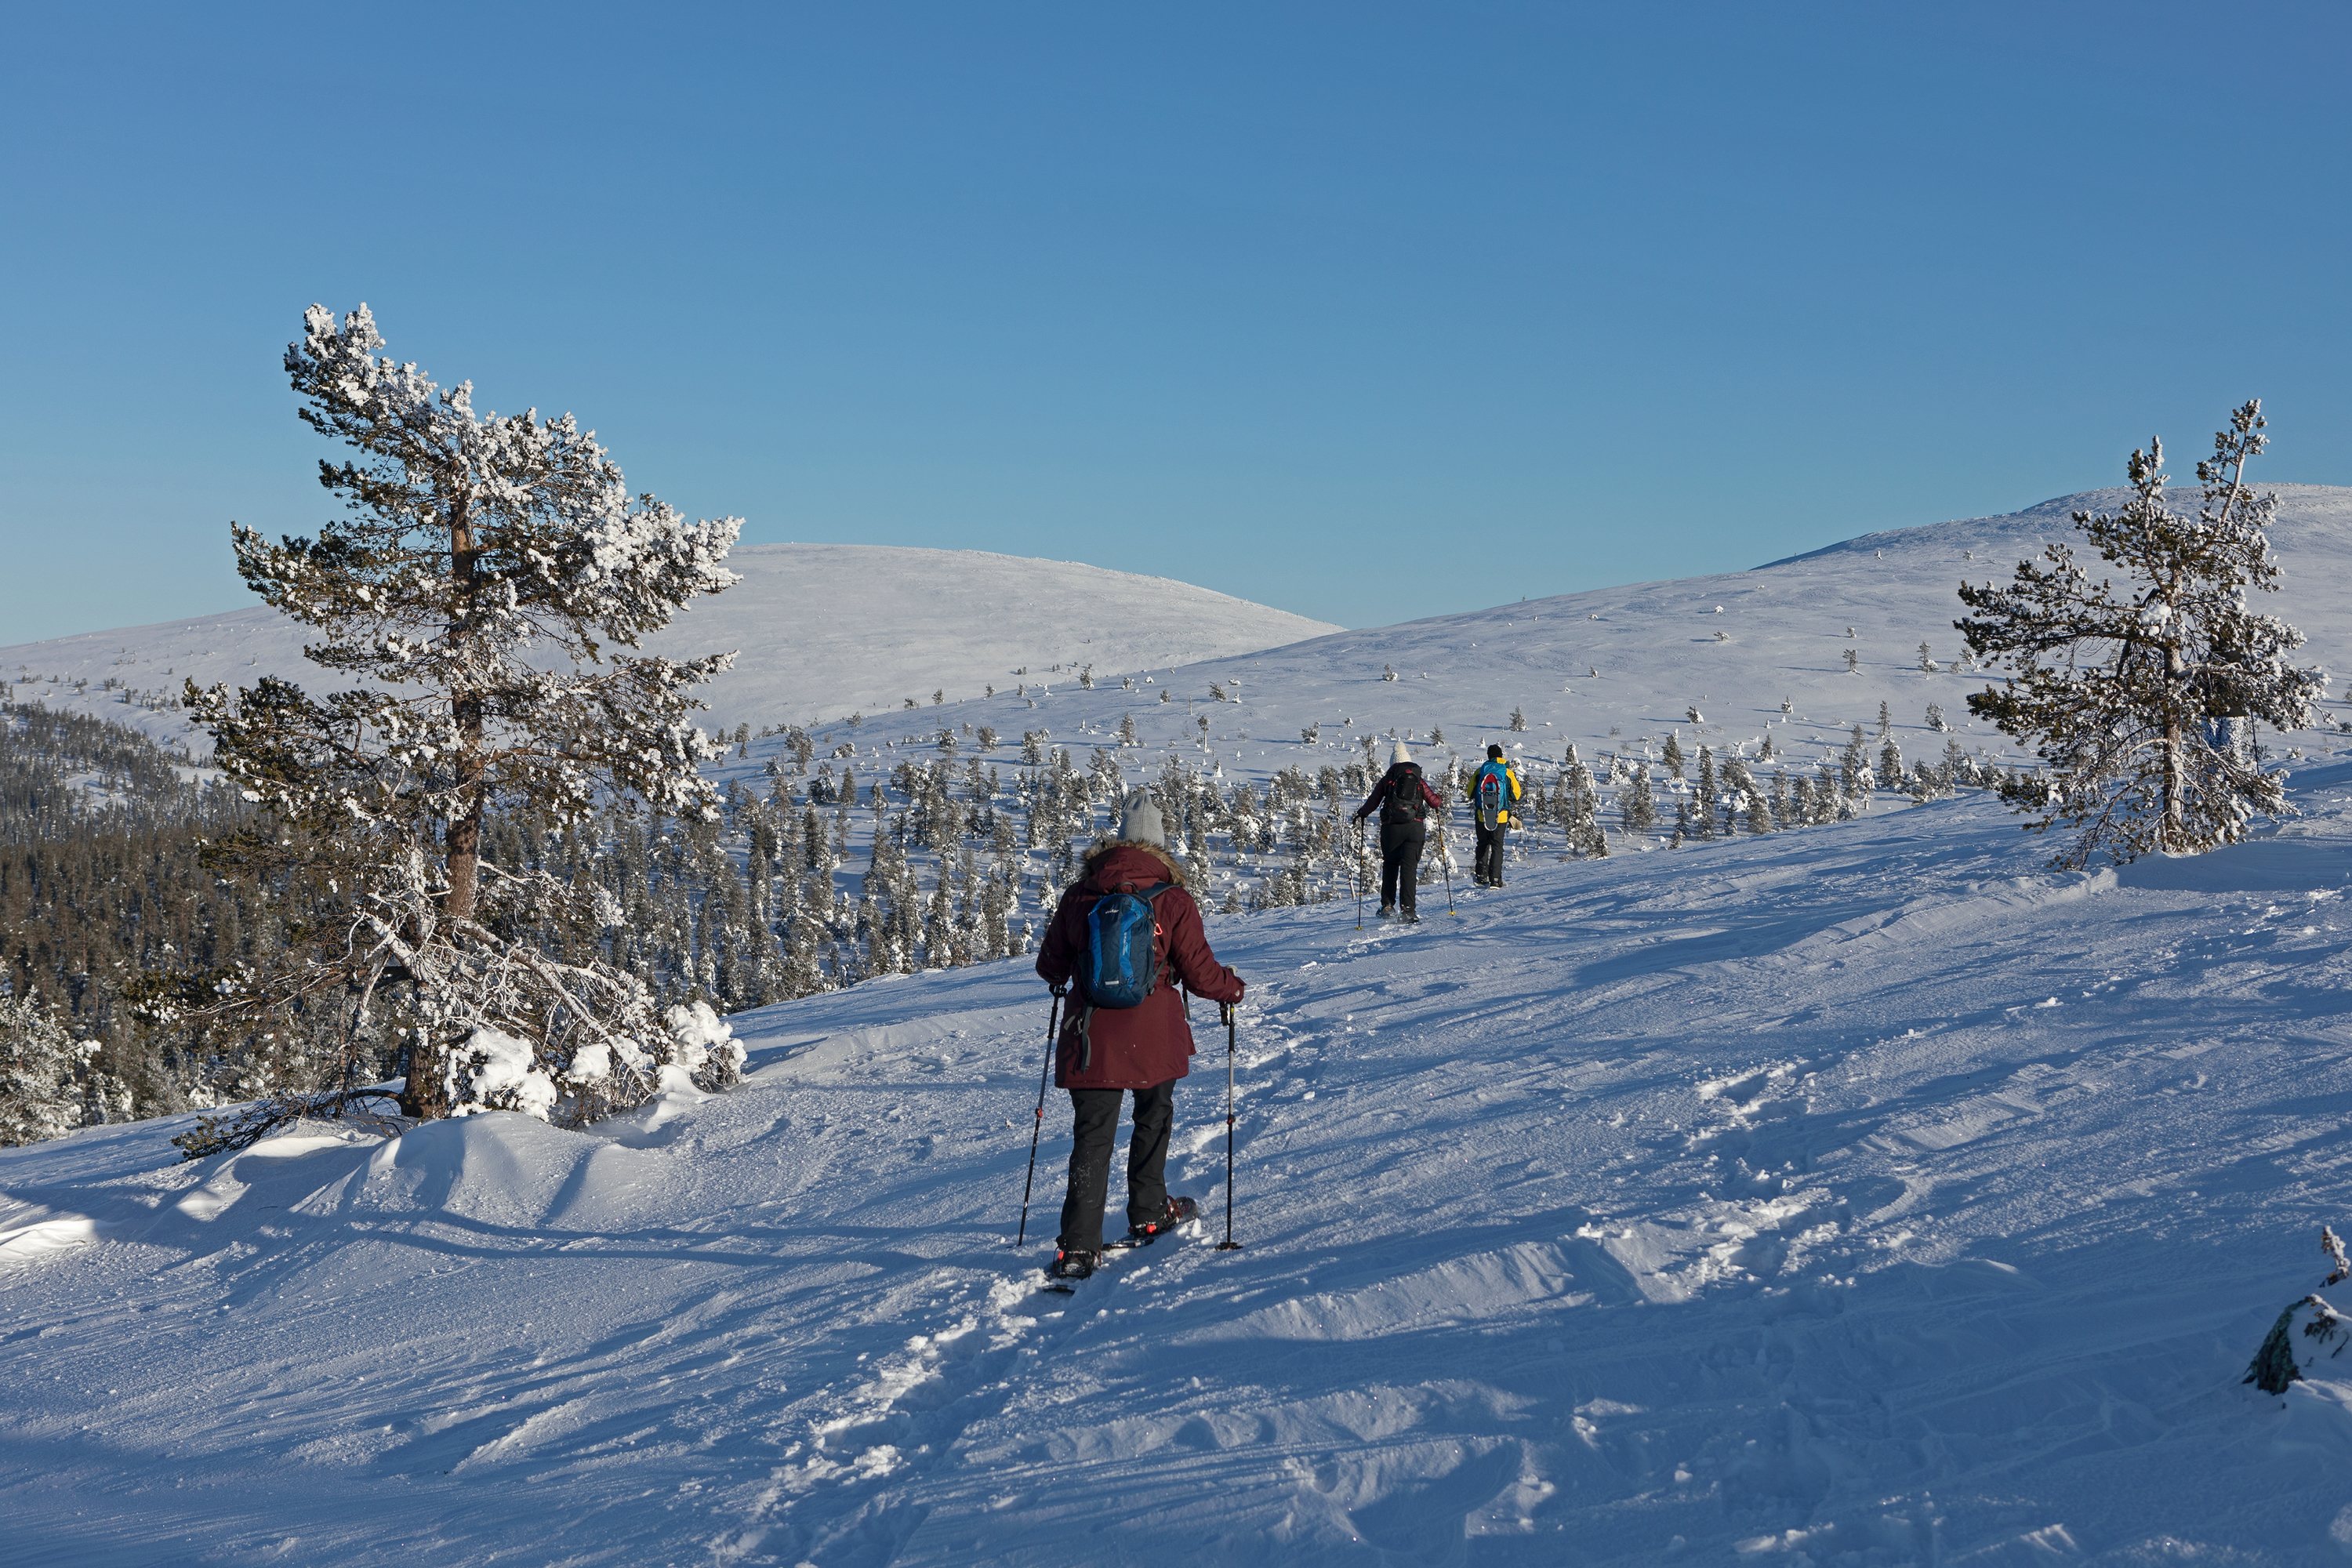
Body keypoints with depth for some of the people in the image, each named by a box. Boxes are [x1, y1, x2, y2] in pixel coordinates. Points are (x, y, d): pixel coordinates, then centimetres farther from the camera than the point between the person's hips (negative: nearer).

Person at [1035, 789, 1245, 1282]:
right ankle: (1148, 1213, 35)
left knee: (1093, 1136, 3)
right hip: (1155, 1037, -1)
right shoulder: (1174, 900, -7)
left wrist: (1062, 976, 33)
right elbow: (1199, 973, -6)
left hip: (1092, 1036, 1)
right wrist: (1234, 987, 15)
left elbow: (1050, 963, 9)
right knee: (1153, 1119, 24)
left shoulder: (1078, 895, 0)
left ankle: (1079, 1247, -6)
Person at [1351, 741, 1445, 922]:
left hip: (1391, 827, 0)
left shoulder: (1387, 779, 9)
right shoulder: (1419, 780, 13)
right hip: (1415, 826, 0)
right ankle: (1407, 909, -10)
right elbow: (1435, 802, 15)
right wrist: (1442, 802, 39)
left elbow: (1372, 802, 8)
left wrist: (1361, 814, 26)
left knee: (1390, 865, 15)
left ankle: (1387, 905, 10)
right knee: (1409, 867, -2)